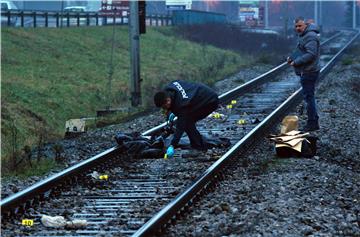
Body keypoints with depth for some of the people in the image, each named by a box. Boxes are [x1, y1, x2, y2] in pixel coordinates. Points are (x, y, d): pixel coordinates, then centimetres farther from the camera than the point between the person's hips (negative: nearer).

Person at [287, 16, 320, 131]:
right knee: (308, 96, 16)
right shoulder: (303, 35, 16)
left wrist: (296, 62, -21)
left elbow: (311, 54, -26)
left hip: (309, 71, -11)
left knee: (309, 96, -6)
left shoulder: (310, 37, -18)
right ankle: (313, 122, 24)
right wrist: (292, 58, 9)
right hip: (306, 71, 11)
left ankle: (312, 123, -1)